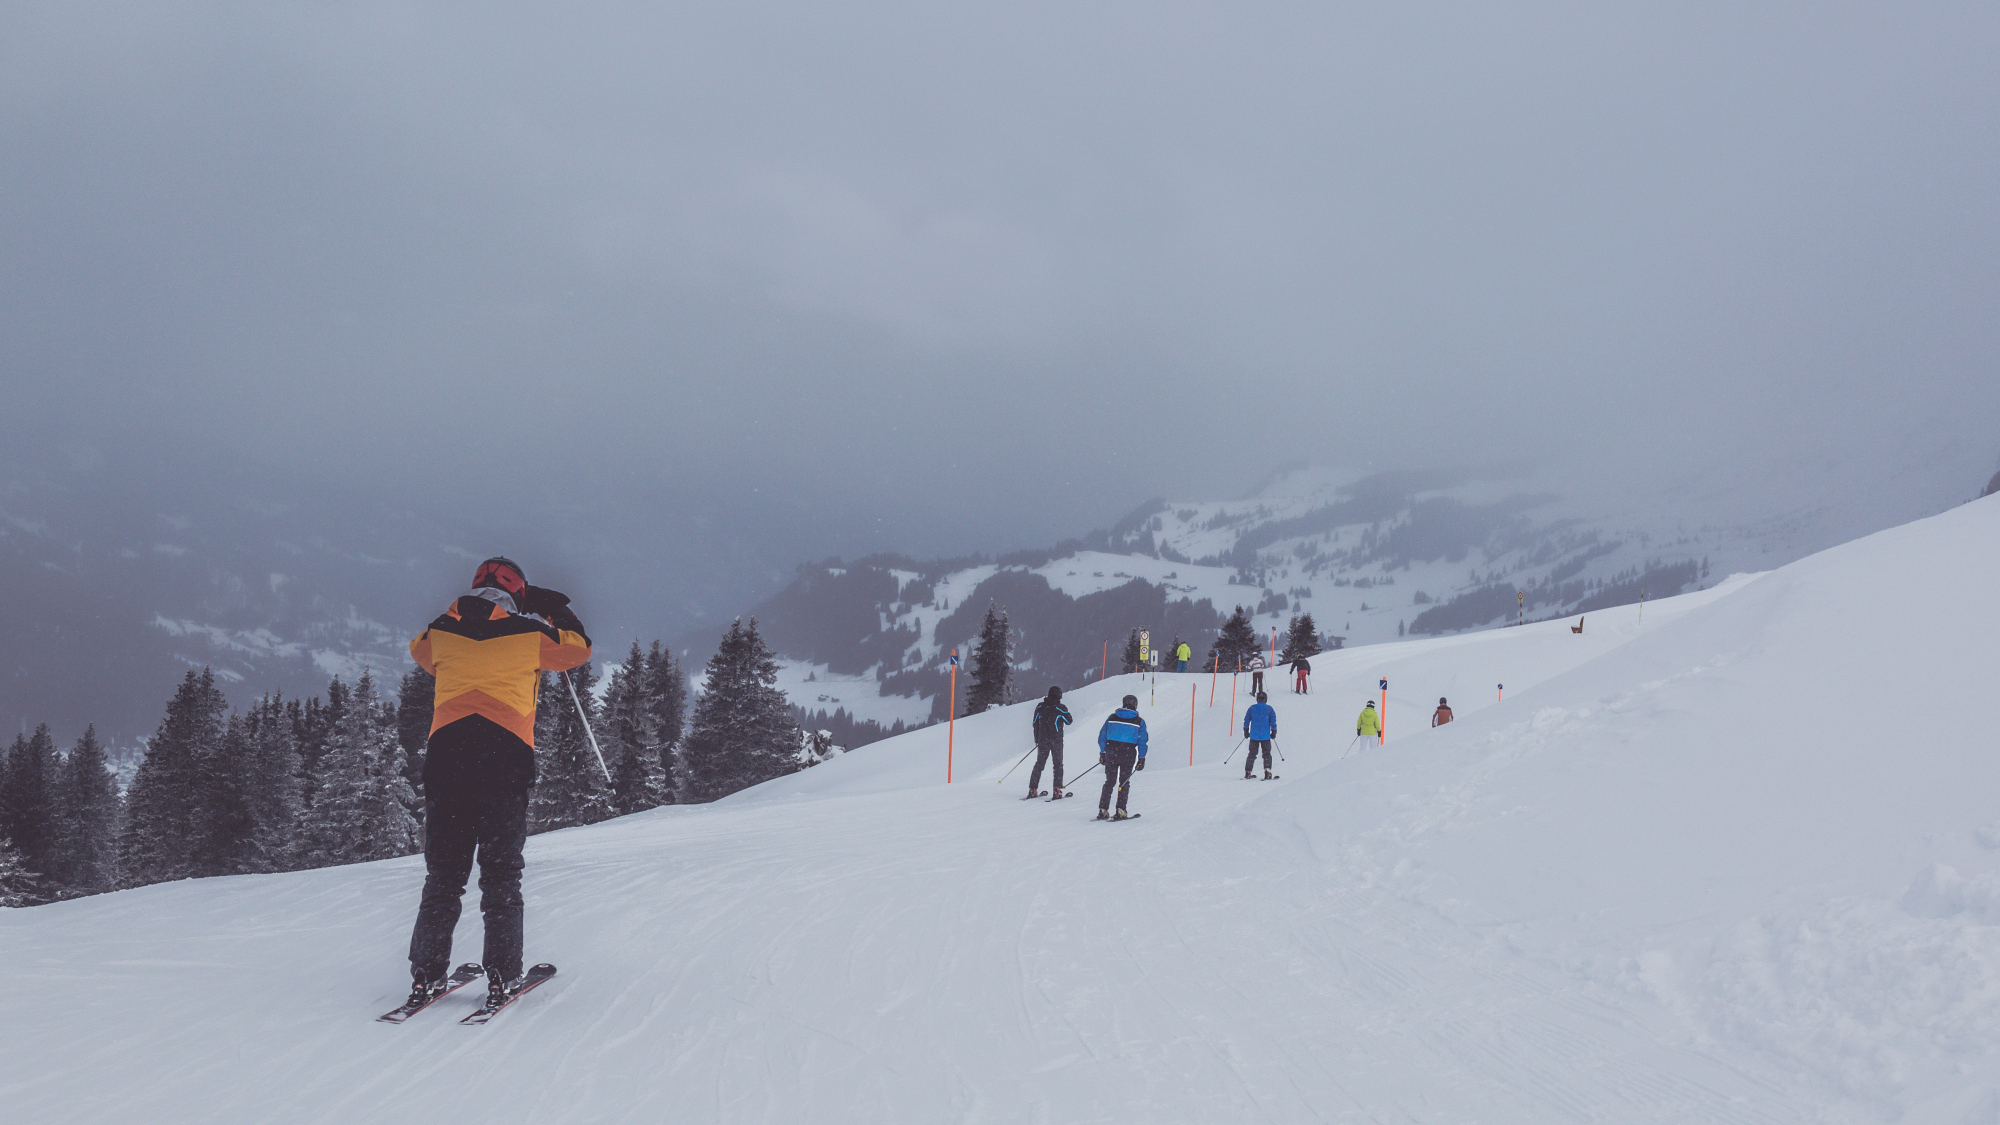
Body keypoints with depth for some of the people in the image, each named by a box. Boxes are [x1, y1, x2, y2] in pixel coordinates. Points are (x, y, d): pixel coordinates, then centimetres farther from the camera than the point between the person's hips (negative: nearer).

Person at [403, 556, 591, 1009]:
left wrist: (459, 612, 41)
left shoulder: (442, 633, 10)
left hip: (446, 754, 3)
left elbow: (420, 650, 34)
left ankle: (427, 974, 5)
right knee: (501, 873, 4)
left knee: (443, 871, 9)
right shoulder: (528, 635, 2)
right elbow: (579, 648, 18)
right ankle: (502, 975, 0)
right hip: (506, 760, -3)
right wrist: (558, 609, 31)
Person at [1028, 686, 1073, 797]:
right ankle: (1057, 789, -6)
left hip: (1042, 740, 3)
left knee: (1039, 763, 11)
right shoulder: (1060, 708, -9)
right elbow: (1069, 721, 1)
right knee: (1058, 764, 4)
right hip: (1056, 740, -3)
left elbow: (1035, 723, 10)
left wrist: (1037, 740, 18)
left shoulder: (1040, 707, 4)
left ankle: (1033, 789, 7)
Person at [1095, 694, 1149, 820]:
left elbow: (1102, 736, 6)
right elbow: (1142, 742, -1)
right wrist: (1141, 759, 4)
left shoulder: (1112, 717, 4)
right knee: (1124, 782, 10)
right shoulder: (1139, 722, 0)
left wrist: (1102, 753, 13)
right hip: (1128, 754, -2)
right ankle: (1120, 810, 1)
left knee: (1110, 781, 12)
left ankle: (1103, 810, 5)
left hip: (1111, 752, 2)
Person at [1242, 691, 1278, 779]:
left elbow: (1246, 720, 6)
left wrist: (1246, 731, 15)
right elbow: (1273, 721, -3)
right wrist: (1274, 732, 6)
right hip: (1265, 736, -2)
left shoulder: (1252, 708, 3)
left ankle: (1247, 772, 7)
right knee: (1267, 754, 7)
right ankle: (1267, 771, -8)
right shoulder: (1269, 709, -1)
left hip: (1254, 736, 2)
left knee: (1252, 754, 12)